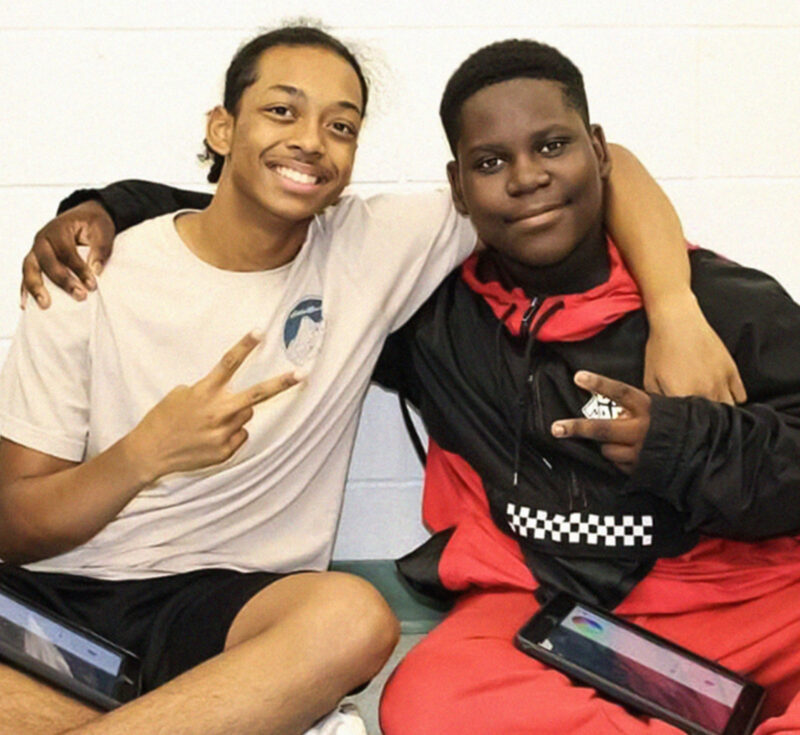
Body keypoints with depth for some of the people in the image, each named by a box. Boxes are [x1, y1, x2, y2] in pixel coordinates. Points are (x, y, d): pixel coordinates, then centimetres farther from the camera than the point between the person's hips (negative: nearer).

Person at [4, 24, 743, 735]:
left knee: (352, 618, -33)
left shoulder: (375, 249, 1)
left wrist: (677, 308, -16)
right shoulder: (93, 277, -2)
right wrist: (143, 455, -21)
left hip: (220, 605, 2)